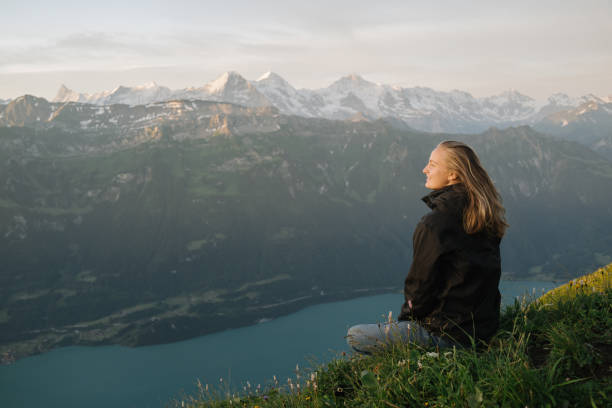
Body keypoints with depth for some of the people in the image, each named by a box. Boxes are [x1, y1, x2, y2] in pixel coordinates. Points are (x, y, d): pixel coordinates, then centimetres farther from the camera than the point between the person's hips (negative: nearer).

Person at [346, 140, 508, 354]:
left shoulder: (434, 224, -23)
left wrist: (405, 318, 3)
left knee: (355, 336, 1)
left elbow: (422, 283, -17)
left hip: (451, 334, -9)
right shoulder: (485, 216, 2)